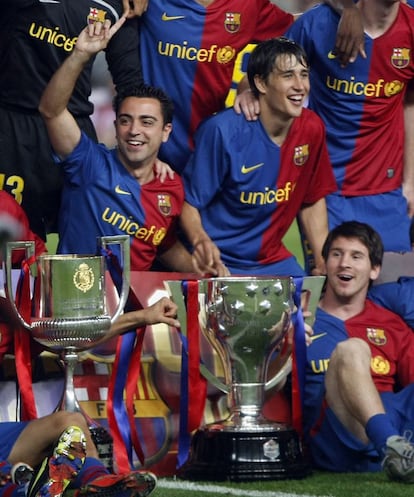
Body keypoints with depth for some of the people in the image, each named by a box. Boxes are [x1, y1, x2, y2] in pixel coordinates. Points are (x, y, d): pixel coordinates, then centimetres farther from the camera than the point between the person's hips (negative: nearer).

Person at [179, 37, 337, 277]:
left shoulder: (311, 129, -2)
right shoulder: (222, 131, -18)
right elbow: (189, 204, -11)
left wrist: (325, 263, 1)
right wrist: (201, 240, -32)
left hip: (273, 262, 5)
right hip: (219, 264, -5)